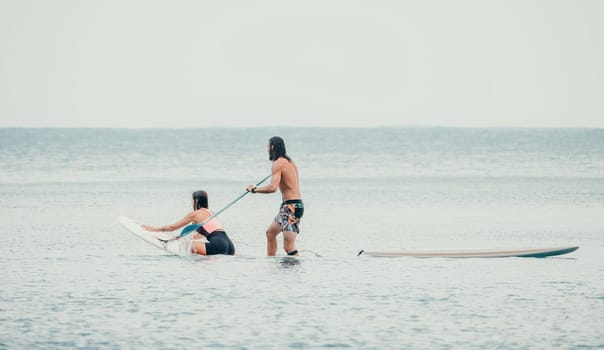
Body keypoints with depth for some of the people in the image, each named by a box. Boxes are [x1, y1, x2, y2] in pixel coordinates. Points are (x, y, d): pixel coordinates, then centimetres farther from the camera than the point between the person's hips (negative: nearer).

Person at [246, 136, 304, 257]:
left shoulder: (277, 164, -13)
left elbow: (273, 187, -26)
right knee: (270, 233, 27)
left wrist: (254, 189, -14)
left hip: (291, 206, -10)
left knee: (288, 247, -17)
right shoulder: (290, 162, 15)